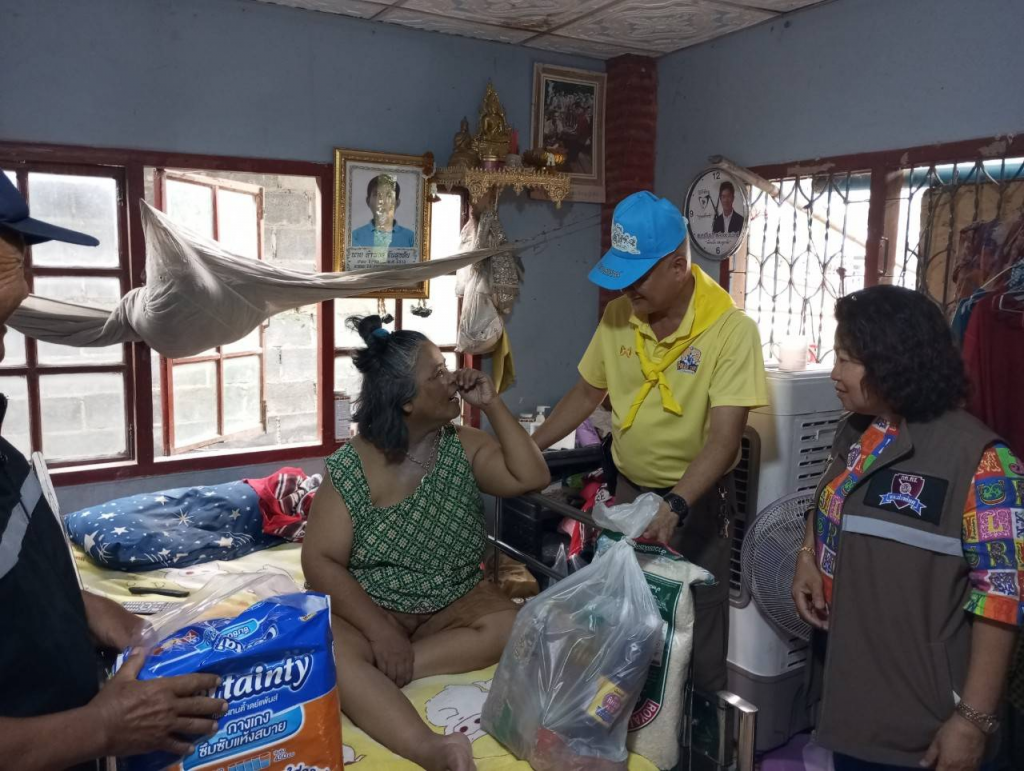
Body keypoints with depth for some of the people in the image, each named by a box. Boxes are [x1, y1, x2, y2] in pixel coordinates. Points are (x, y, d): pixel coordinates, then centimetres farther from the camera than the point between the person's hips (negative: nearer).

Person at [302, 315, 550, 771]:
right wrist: (381, 632, -26)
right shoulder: (352, 468, -14)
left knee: (513, 627, -25)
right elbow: (320, 561, -16)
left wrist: (492, 405, -13)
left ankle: (374, 675, -23)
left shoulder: (461, 446, -1)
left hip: (454, 604, 4)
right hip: (370, 607, -3)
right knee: (328, 651, -34)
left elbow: (531, 477, -9)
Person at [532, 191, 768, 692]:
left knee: (697, 623, 6)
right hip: (627, 489, 5)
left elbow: (724, 437, -25)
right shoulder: (617, 316, -4)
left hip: (697, 498, -5)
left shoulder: (731, 330, -21)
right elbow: (587, 392, 9)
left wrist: (673, 506, -37)